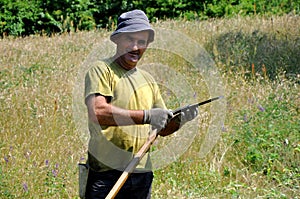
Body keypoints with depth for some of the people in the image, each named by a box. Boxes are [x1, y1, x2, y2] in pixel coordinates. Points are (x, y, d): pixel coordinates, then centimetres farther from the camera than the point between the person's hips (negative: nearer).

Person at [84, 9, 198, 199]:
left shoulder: (147, 80, 18)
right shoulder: (102, 71, -5)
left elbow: (163, 128, 21)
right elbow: (97, 113, -23)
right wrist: (146, 116, -25)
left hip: (142, 176, 7)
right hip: (106, 175, -7)